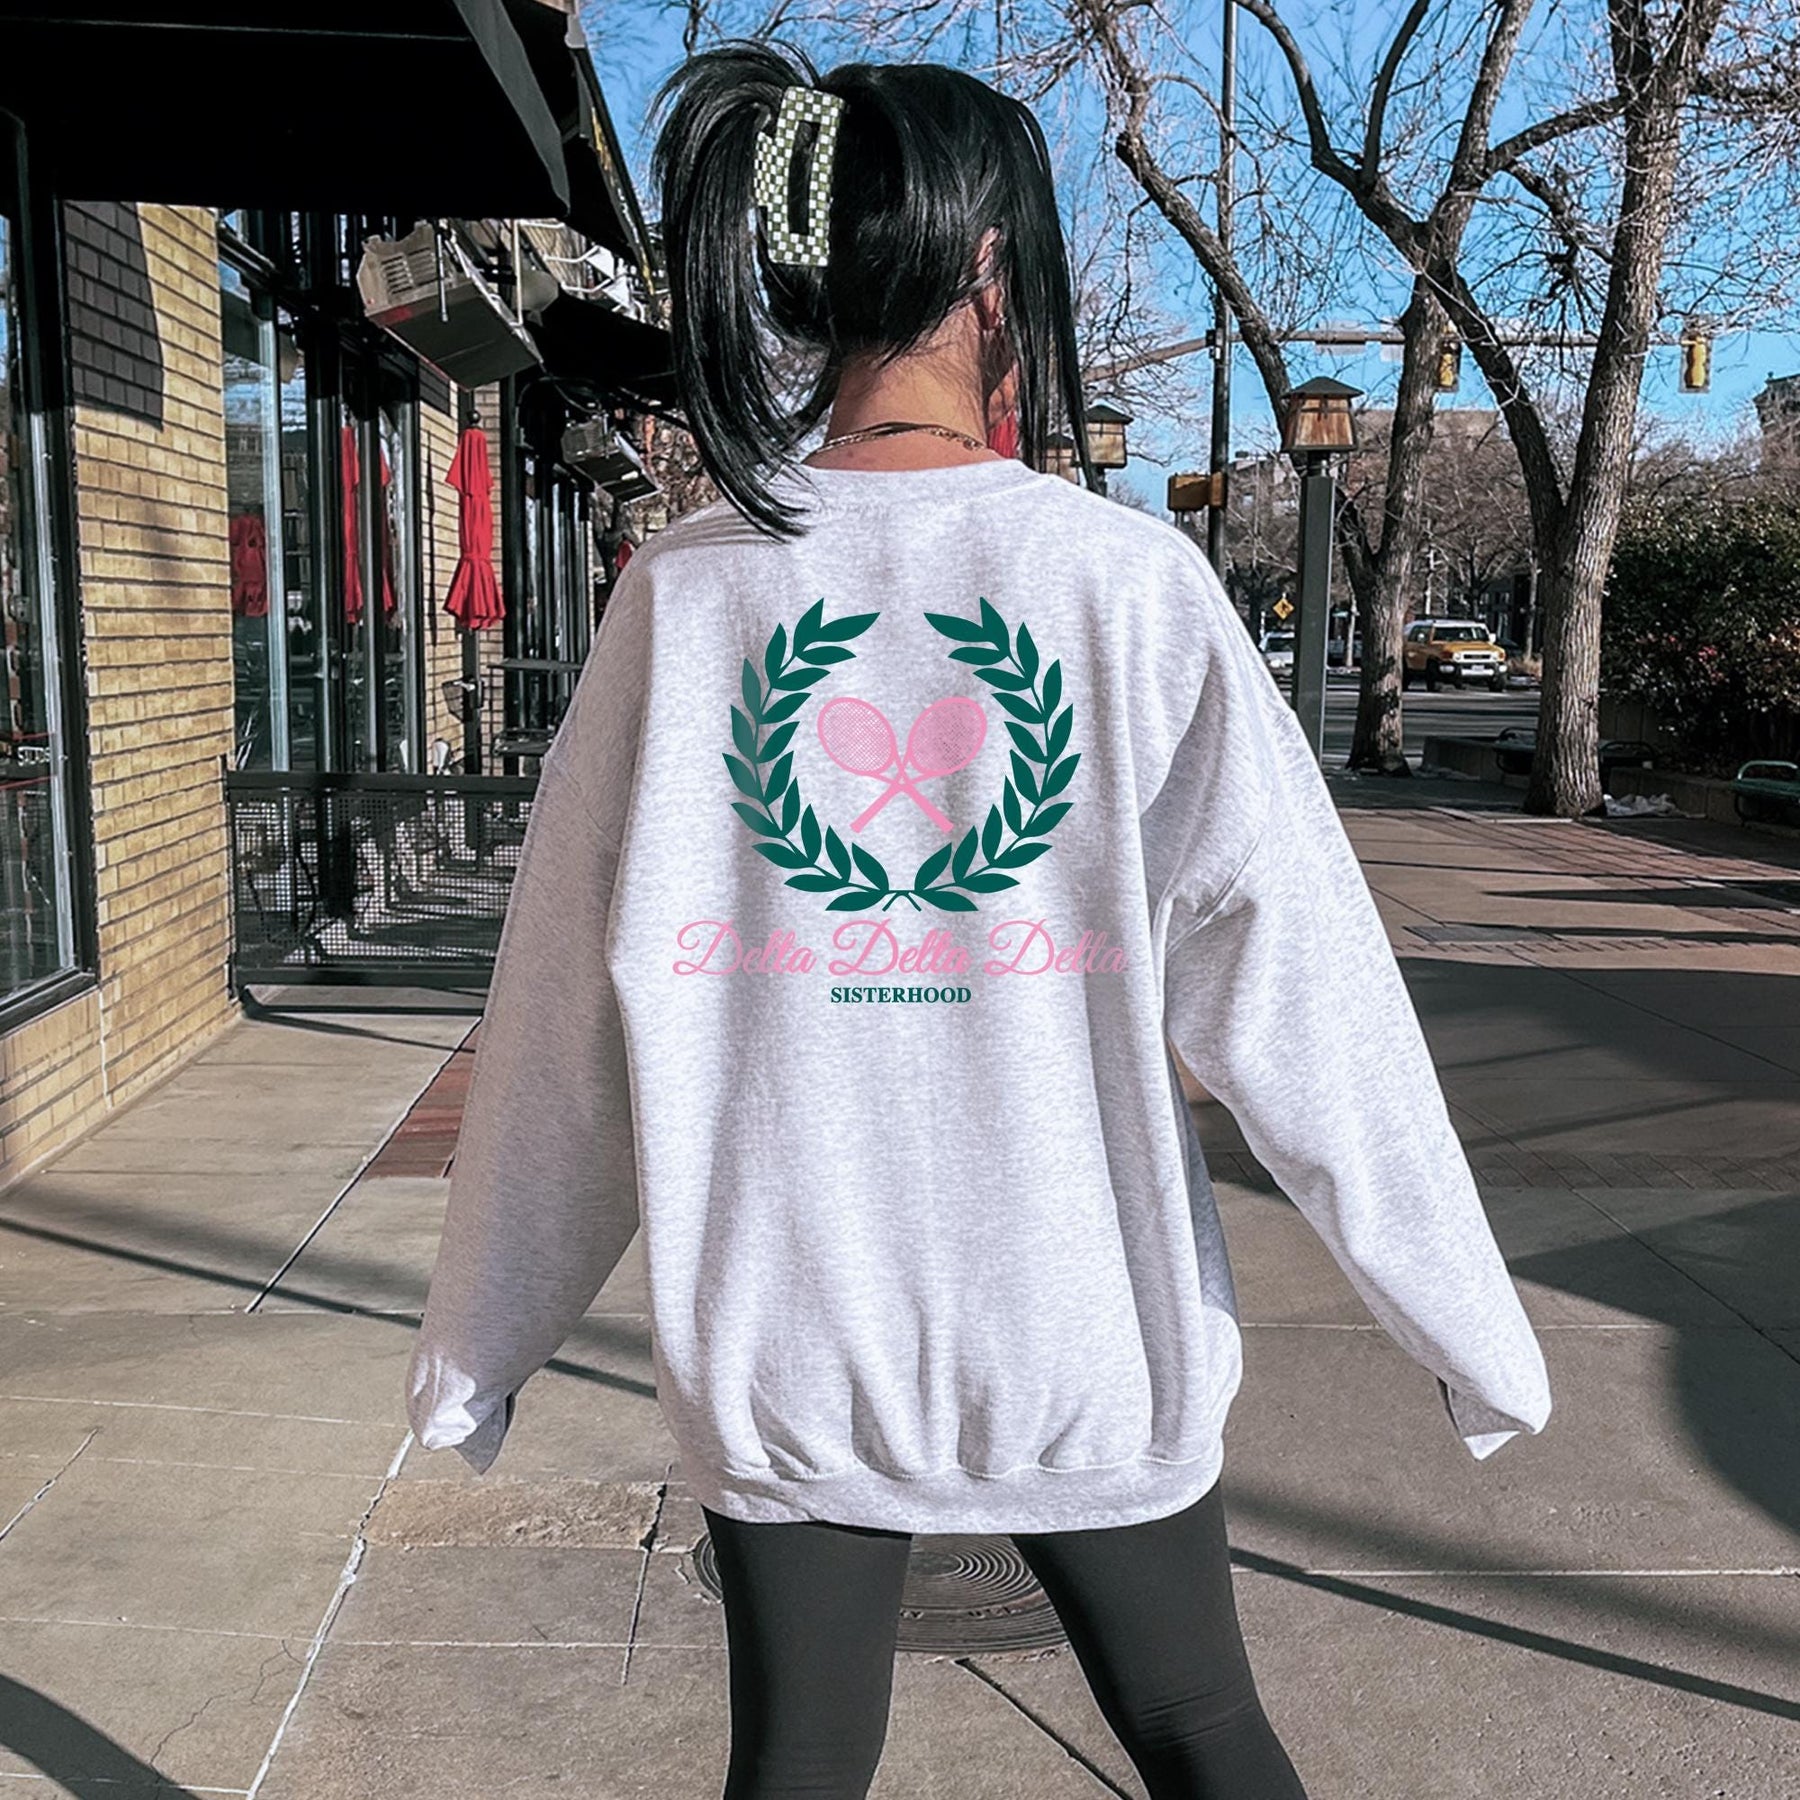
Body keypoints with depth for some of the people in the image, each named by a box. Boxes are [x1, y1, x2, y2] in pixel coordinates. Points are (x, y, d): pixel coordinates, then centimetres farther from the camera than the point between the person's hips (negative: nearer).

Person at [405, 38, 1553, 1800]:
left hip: (780, 1341, 1)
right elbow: (1292, 986, -10)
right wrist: (1469, 1326, 0)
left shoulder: (687, 593, -6)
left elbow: (568, 1010, -2)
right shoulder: (1128, 580, -10)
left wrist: (478, 1347, 9)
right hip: (1086, 1334, -1)